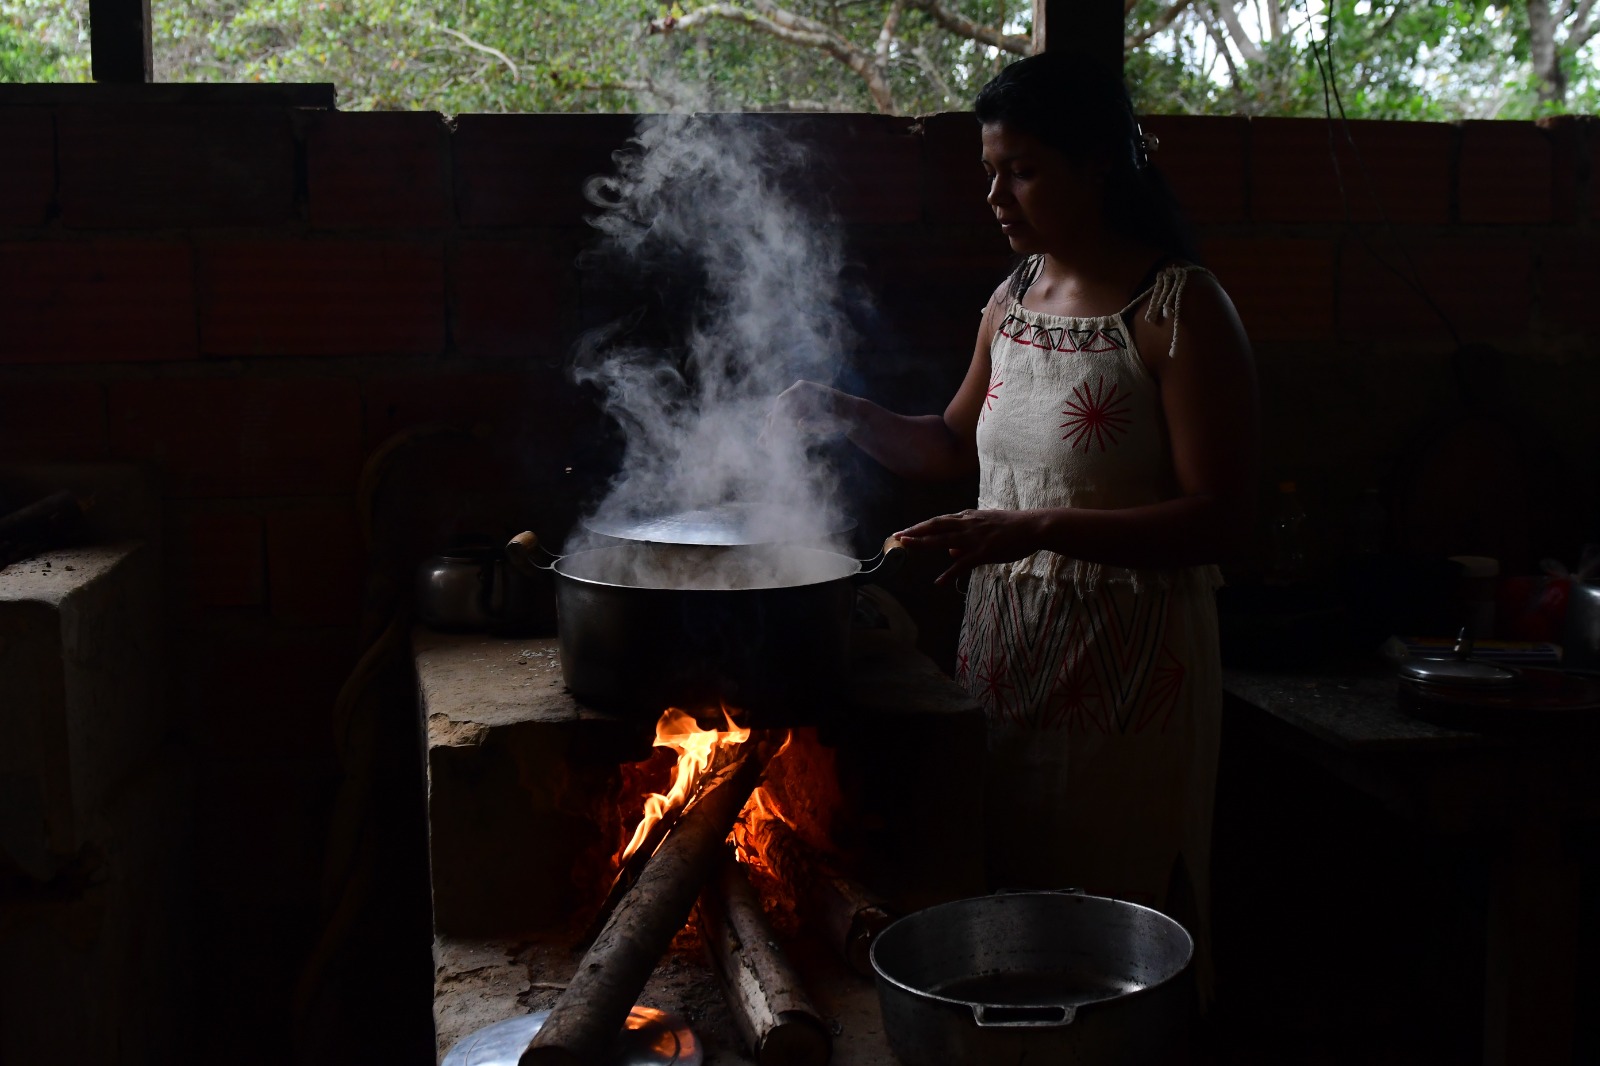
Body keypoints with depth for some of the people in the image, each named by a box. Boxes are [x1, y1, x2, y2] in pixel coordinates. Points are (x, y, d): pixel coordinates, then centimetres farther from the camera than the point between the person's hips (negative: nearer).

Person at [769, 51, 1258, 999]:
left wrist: (1036, 528, -26)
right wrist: (850, 417, 9)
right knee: (1004, 897, 13)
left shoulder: (1179, 308, -13)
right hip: (1005, 639, 6)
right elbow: (960, 442, 26)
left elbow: (1221, 519, -19)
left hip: (1123, 661, -6)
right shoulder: (1013, 300, 9)